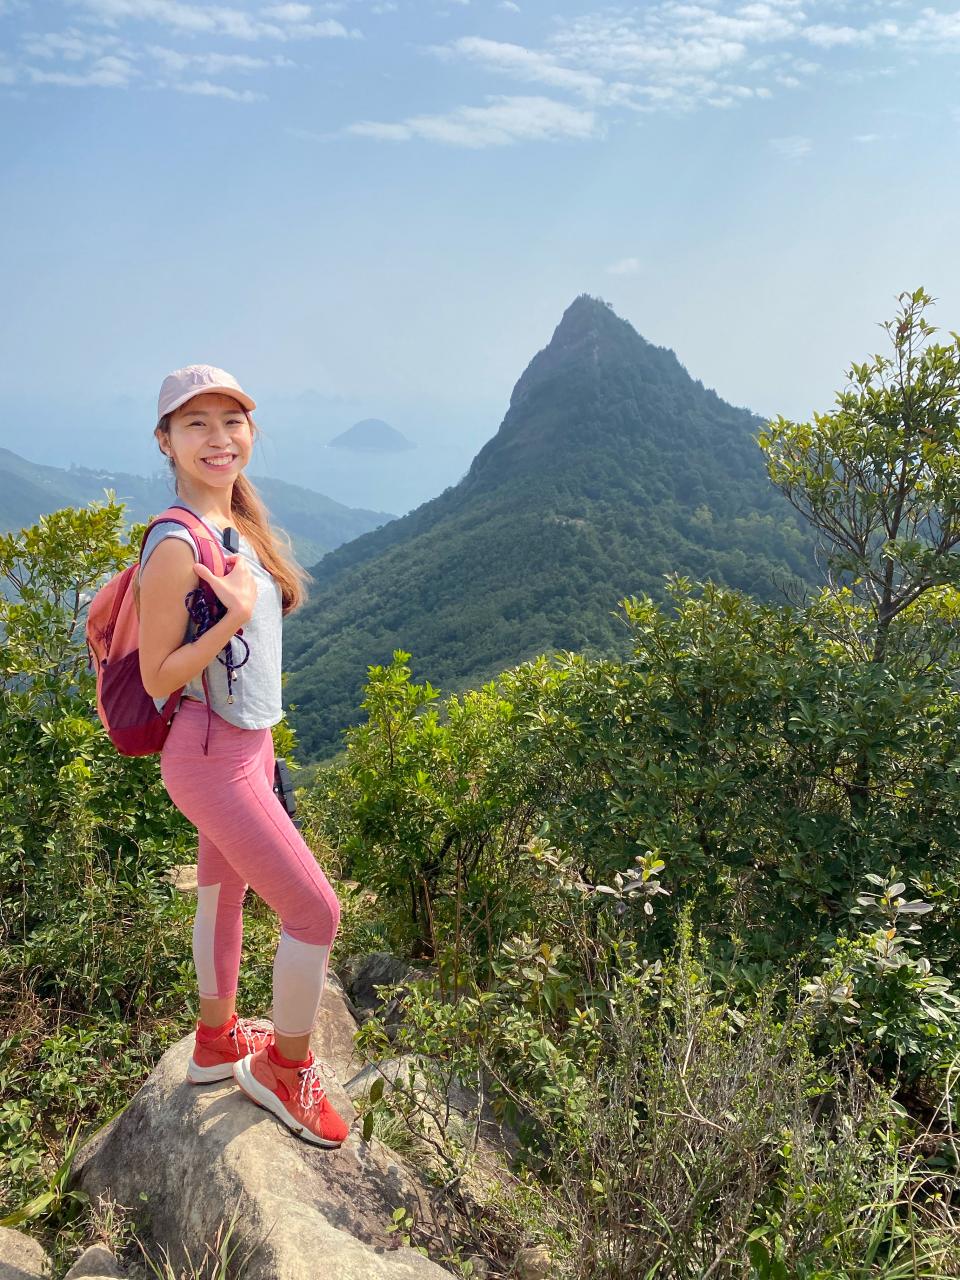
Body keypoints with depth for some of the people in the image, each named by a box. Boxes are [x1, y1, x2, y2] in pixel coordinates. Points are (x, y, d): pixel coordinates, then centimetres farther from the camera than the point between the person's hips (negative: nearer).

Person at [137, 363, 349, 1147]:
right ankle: (284, 1069, 19)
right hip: (211, 756, -8)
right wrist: (233, 618, -29)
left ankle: (216, 1042, 42)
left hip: (248, 744, 8)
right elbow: (156, 677, -16)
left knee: (225, 893, 22)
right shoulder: (177, 545, -21)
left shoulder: (238, 524, 5)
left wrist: (260, 743, 18)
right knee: (315, 910, -4)